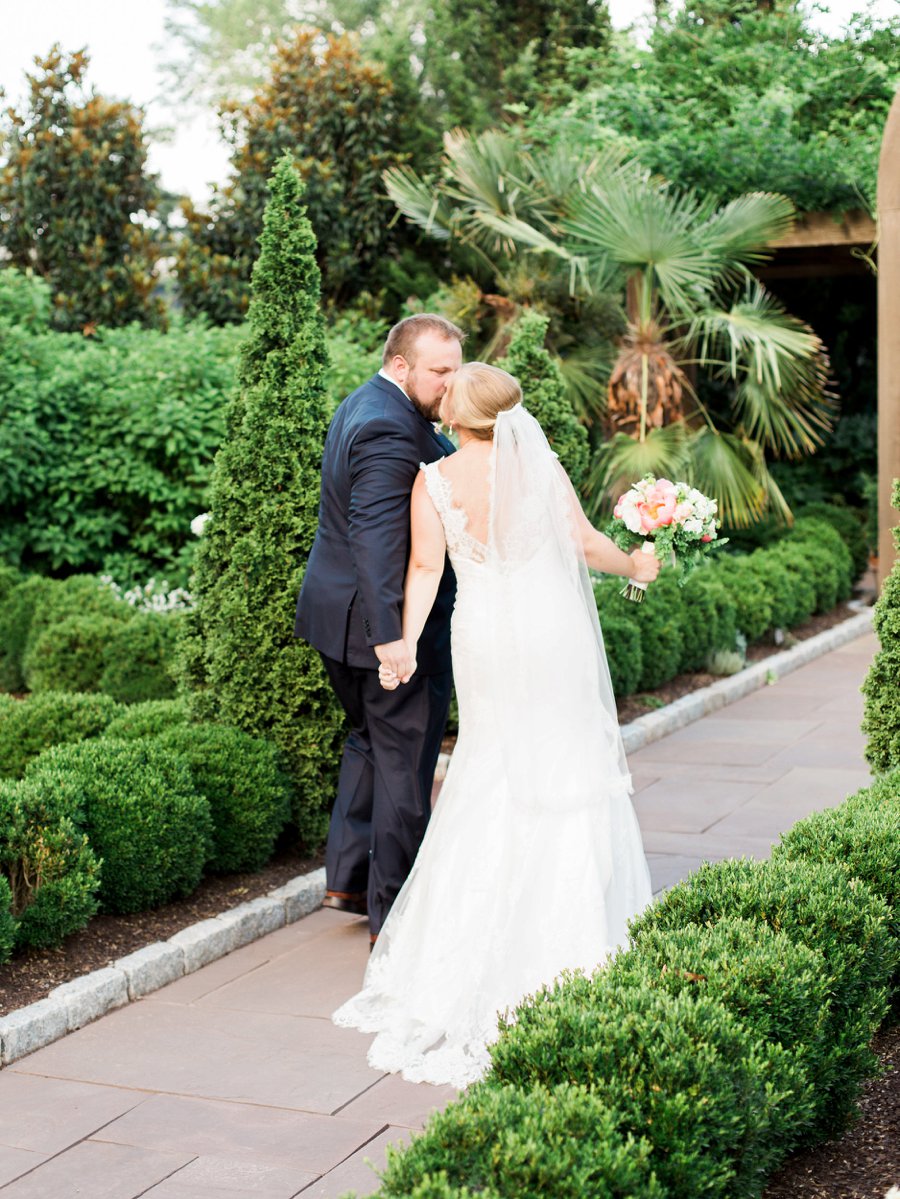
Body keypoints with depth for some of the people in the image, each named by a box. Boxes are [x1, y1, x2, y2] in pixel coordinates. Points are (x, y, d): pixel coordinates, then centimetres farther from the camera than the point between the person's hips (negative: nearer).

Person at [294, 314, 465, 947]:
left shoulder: (366, 404, 10)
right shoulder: (390, 431, -24)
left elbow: (450, 465, 15)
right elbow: (376, 535, -32)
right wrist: (390, 634, -35)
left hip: (340, 612, 10)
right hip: (397, 623, -10)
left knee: (370, 741, 24)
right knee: (405, 764, 1)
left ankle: (348, 876, 31)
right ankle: (395, 914, 11)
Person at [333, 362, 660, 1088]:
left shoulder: (433, 481, -2)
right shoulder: (539, 465, -3)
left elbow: (426, 568, -8)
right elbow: (585, 542, -3)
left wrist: (406, 647, -6)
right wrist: (635, 567, 14)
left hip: (484, 634, 1)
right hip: (551, 626, -1)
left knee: (494, 771, 16)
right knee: (568, 766, 9)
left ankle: (471, 939, 19)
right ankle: (570, 935, 13)